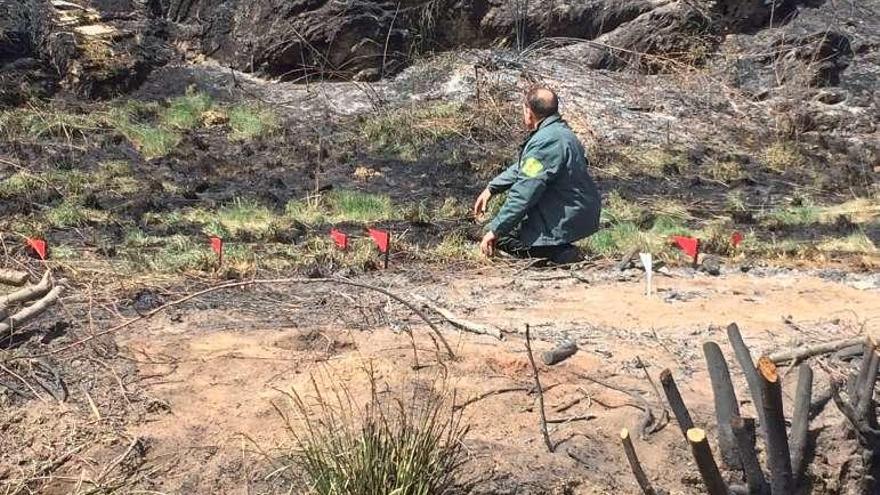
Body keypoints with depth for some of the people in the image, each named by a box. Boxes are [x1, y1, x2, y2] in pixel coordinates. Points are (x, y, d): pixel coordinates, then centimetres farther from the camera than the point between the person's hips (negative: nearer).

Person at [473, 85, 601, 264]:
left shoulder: (545, 142, -24)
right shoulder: (561, 130, 9)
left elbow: (523, 194, -25)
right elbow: (522, 167, 21)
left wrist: (495, 231, -18)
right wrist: (491, 188, 18)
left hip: (568, 222, -10)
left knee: (499, 235, -3)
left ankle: (560, 253, -12)